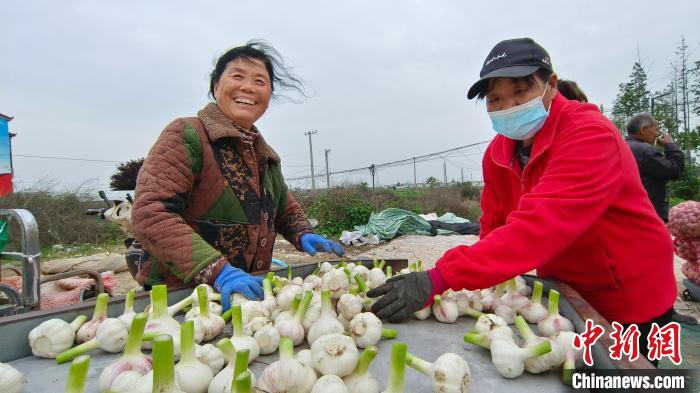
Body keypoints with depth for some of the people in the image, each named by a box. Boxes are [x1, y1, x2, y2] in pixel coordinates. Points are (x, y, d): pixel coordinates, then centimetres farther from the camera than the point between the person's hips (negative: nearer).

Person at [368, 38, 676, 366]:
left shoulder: (591, 136, -29)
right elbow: (495, 226, -5)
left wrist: (440, 278, -50)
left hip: (629, 303, -5)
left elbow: (539, 225, -43)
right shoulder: (497, 153, -7)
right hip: (565, 296, 6)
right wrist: (489, 282, -19)